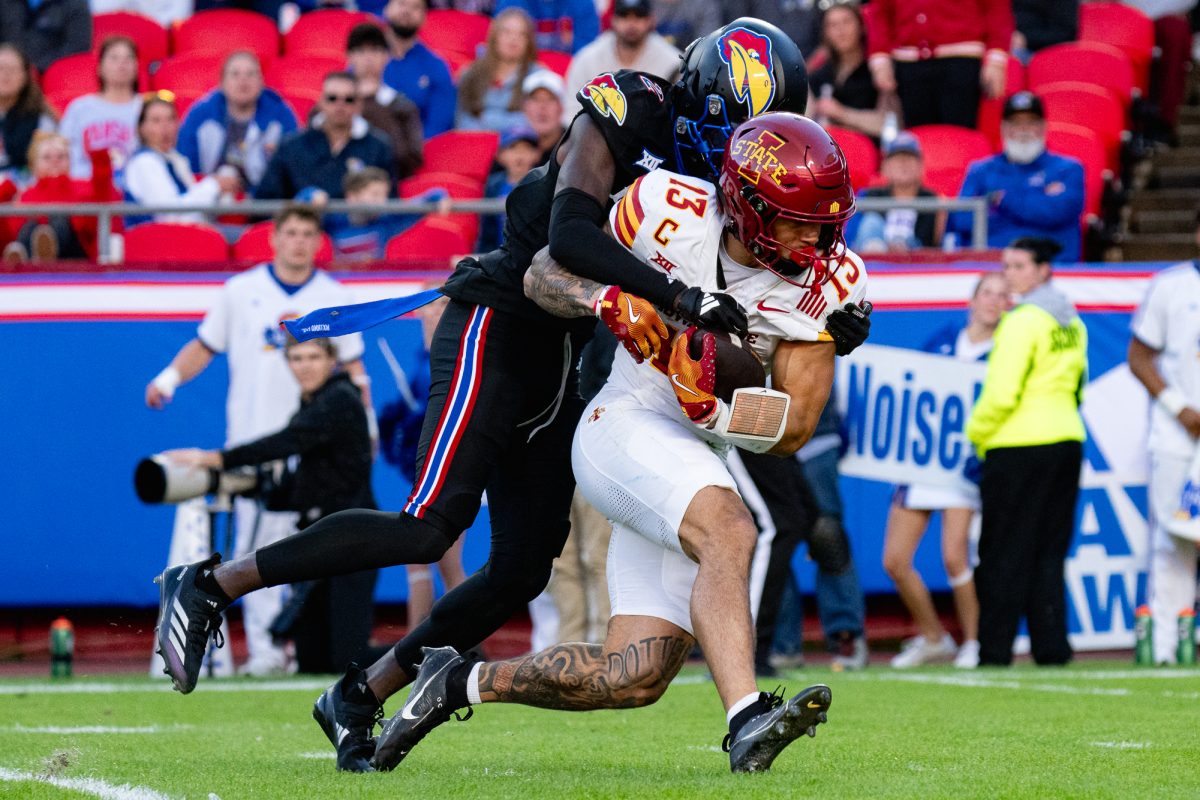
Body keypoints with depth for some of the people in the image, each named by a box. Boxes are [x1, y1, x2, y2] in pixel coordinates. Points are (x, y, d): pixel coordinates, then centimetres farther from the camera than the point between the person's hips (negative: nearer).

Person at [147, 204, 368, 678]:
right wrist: (170, 377, -8)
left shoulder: (335, 299, 8)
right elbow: (204, 347, 10)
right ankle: (264, 649, -5)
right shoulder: (241, 291, 7)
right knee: (259, 544, -6)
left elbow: (353, 372, 10)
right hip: (254, 441, -1)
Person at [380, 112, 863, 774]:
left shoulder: (824, 284, -6)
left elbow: (792, 431, -6)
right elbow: (543, 277, -3)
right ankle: (747, 719, -46)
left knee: (632, 679, -2)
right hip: (625, 427, -5)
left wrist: (712, 405, -24)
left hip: (702, 462, 5)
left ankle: (461, 683, 16)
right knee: (727, 532, -35)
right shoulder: (673, 213, -13)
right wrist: (609, 299, -24)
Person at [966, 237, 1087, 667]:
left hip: (1020, 445, -8)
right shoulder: (1072, 321, 13)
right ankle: (1052, 644, 6)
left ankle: (995, 648, -3)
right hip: (1067, 439, 8)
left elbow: (1002, 394, -17)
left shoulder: (1024, 320, -13)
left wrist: (976, 434, -3)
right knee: (1049, 554, 10)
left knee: (1004, 554, -3)